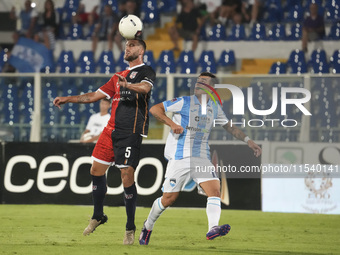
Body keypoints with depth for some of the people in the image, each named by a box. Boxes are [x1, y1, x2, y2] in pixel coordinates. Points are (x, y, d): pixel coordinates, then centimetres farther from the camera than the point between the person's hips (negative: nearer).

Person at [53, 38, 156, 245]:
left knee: (127, 176, -12)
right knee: (97, 170, 7)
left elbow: (145, 88, -23)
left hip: (131, 132, -7)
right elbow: (95, 96, 26)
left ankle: (130, 228, -2)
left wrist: (127, 85, -44)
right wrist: (67, 99, 20)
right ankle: (98, 216, 25)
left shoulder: (146, 72, 0)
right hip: (111, 130, 7)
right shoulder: (119, 76, 23)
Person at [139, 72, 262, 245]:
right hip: (179, 157, -4)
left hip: (201, 158, 4)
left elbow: (230, 127, 26)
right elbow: (154, 109, -3)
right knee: (169, 198, -2)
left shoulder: (214, 108, 11)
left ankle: (213, 228, -31)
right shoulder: (184, 102, -4)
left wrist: (249, 142, 19)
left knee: (214, 188, -19)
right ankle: (148, 227, 21)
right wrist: (172, 124, -15)